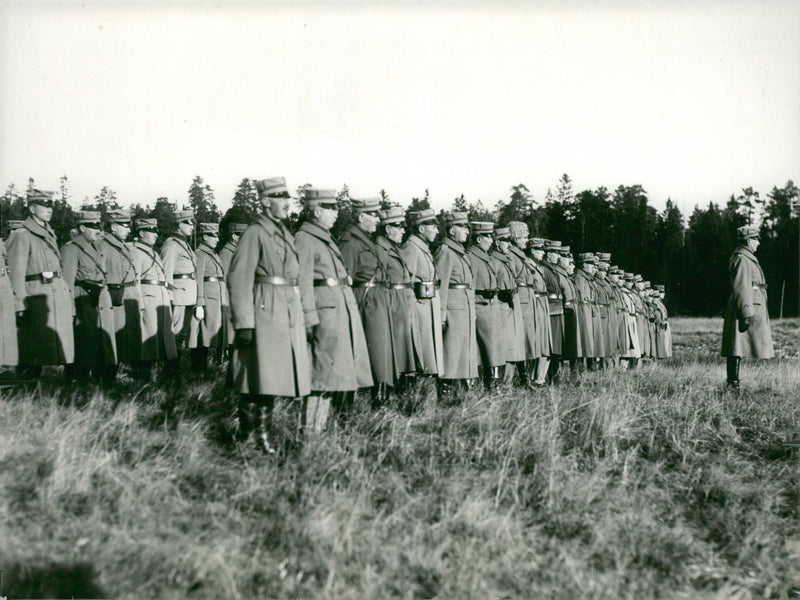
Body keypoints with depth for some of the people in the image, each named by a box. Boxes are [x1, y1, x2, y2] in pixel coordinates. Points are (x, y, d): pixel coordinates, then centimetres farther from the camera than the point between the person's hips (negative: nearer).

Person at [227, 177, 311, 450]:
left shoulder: (286, 235, 17)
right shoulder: (255, 233, -8)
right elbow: (238, 279, -14)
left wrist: (303, 319, 17)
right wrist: (243, 323, -19)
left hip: (289, 313, 8)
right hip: (265, 312, -8)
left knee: (273, 378, 10)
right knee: (260, 378, -6)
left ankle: (263, 434, 19)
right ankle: (244, 436, 5)